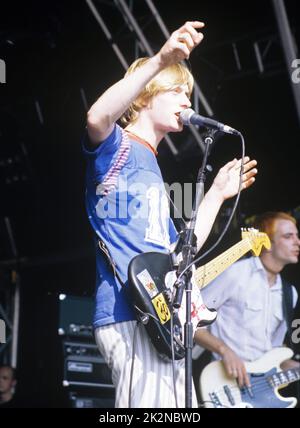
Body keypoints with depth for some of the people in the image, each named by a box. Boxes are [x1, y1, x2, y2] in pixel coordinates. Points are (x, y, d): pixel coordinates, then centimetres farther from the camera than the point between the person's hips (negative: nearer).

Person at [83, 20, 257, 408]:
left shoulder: (152, 170, 28)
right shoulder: (117, 146, 3)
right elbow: (97, 118, -25)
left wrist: (218, 194, 28)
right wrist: (160, 61, -29)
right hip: (131, 314, -10)